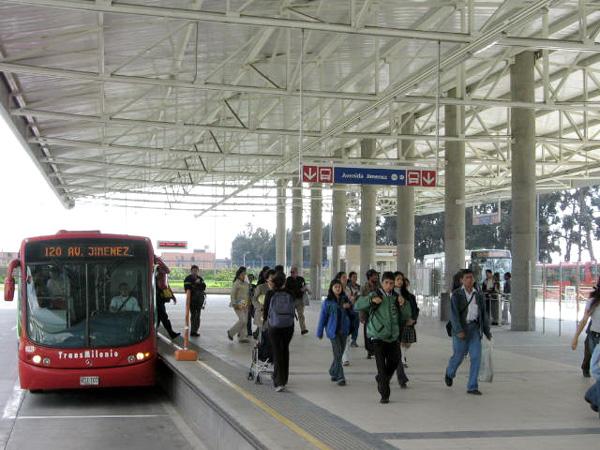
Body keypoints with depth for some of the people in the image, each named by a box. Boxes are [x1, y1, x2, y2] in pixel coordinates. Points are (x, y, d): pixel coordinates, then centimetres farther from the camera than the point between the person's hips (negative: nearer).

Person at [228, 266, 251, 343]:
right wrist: (234, 304, -14)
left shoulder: (246, 283, 11)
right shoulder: (236, 283, -9)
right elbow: (232, 295, -10)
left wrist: (248, 302, 13)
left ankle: (242, 337, 11)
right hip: (239, 304, -7)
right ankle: (231, 332, 5)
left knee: (245, 321, 5)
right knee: (242, 320, -13)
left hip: (245, 305, 7)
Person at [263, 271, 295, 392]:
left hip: (274, 326, -3)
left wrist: (264, 318, 19)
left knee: (277, 352, 1)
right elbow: (293, 308, 5)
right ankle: (284, 379, 30)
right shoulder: (289, 293, 0)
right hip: (289, 326, 3)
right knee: (285, 350, 18)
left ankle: (279, 382, -9)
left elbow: (266, 308, 0)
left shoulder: (270, 293, -7)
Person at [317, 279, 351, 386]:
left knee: (340, 353, 12)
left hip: (344, 330, 4)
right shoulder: (327, 302, -4)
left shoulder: (345, 299, 5)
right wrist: (320, 332, 3)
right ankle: (340, 378, -4)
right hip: (333, 331, -4)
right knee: (337, 355, -7)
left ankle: (333, 372, 31)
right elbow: (323, 317, 0)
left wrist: (349, 306, -10)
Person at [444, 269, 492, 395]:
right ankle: (449, 373, 41)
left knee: (476, 357, -7)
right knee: (458, 356, 8)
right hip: (460, 329, -3)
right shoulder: (456, 295, -6)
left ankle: (472, 387, -2)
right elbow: (454, 314, -14)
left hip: (474, 328, 3)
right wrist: (458, 330, -24)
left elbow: (483, 314, 13)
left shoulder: (478, 295, 7)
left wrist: (487, 331, 13)